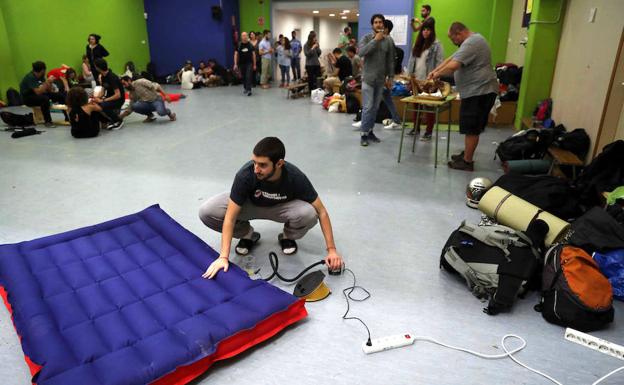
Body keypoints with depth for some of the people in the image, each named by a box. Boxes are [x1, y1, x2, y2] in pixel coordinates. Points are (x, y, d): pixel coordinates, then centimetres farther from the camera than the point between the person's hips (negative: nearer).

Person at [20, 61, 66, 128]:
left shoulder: (41, 76, 0)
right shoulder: (30, 77, -24)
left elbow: (49, 90, -1)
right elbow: (38, 92, -34)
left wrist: (50, 82, -20)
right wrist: (47, 82, -34)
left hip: (37, 94, 8)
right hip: (27, 98, -8)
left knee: (59, 95, -4)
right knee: (45, 98, -36)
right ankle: (47, 121, -28)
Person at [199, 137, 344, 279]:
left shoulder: (295, 177, -33)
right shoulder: (245, 175, -35)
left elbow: (321, 212, -23)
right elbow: (230, 218, -29)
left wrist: (331, 249, -26)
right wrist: (223, 257, -35)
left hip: (282, 206, -1)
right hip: (249, 204, 1)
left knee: (309, 214, -34)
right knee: (206, 212, -24)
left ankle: (288, 236, 1)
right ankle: (248, 235, 2)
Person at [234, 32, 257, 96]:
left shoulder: (250, 45, -1)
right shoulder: (239, 45, 1)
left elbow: (253, 54, 2)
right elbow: (236, 54, 0)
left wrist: (254, 64, 0)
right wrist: (235, 64, -8)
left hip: (249, 63, -2)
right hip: (242, 64, 2)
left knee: (249, 77, -13)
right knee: (243, 77, 12)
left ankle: (248, 90, -16)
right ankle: (245, 88, 30)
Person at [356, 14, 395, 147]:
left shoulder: (389, 40, 5)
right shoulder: (366, 38, -3)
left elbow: (391, 60, 9)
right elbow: (361, 52, -21)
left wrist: (390, 77, 6)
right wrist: (375, 40, -20)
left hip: (381, 79, 4)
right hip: (368, 78, -4)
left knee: (375, 107, 9)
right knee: (367, 107, -7)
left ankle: (370, 131, 20)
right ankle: (363, 134, 0)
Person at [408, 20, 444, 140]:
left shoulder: (437, 45, -5)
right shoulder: (417, 44, 15)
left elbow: (440, 62, -9)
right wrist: (409, 74, 9)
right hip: (416, 80, 6)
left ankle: (429, 132, 5)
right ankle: (416, 128, 23)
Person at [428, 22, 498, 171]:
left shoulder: (471, 43, -17)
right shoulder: (472, 41, 20)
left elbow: (453, 65, -26)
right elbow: (451, 58, 22)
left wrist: (438, 74, -8)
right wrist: (435, 70, 11)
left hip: (479, 91, -10)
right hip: (477, 91, 10)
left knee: (472, 128, -5)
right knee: (471, 127, 17)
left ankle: (467, 162, 2)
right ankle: (466, 154, 27)